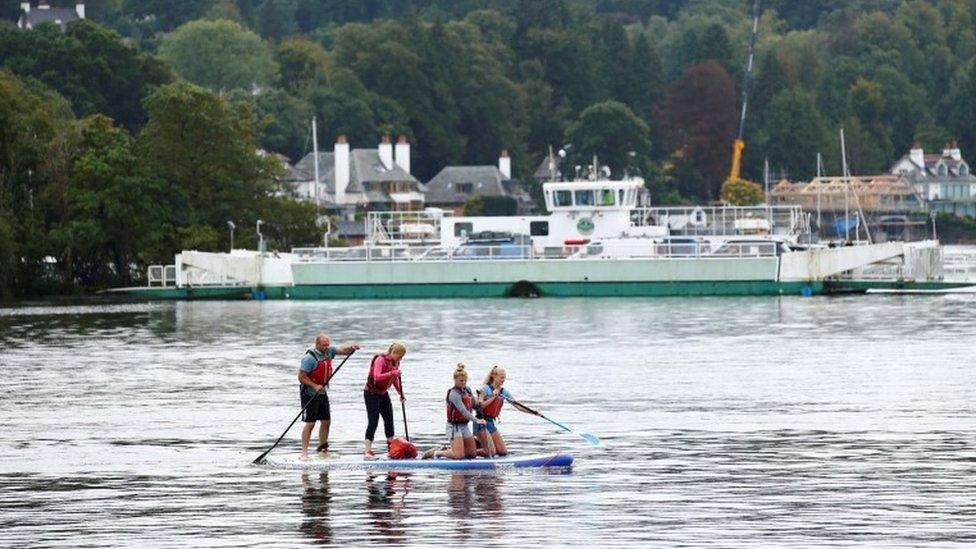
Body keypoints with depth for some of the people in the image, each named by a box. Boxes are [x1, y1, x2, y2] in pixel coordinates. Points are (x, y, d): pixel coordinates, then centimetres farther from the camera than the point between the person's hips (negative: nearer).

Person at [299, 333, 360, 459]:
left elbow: (343, 351, 10)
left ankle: (322, 448, 27)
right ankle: (304, 452, -6)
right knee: (310, 423, -10)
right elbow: (301, 377, -21)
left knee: (326, 421, 12)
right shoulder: (310, 358, -21)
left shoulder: (329, 351, 1)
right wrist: (315, 386, -29)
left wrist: (352, 348, -12)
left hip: (322, 392, 8)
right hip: (309, 394, -8)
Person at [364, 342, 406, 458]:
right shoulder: (380, 360, -22)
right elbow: (377, 377, -36)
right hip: (371, 393, -8)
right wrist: (392, 373, -43)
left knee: (389, 420, 11)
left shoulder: (395, 362, 4)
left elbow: (395, 380, 16)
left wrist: (401, 393, 6)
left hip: (383, 394, 8)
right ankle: (368, 451, -19)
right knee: (373, 421, -15)